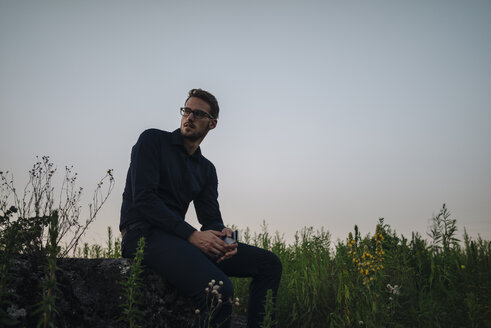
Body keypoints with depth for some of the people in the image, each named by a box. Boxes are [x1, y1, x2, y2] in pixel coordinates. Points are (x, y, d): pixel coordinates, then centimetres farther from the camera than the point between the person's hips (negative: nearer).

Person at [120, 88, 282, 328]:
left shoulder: (207, 170, 18)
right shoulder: (153, 140, 1)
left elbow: (211, 219, 13)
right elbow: (143, 198, -12)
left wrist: (223, 236, -14)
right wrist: (192, 234, -20)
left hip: (178, 238, 7)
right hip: (144, 234, -7)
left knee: (269, 263, -2)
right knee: (219, 288, -33)